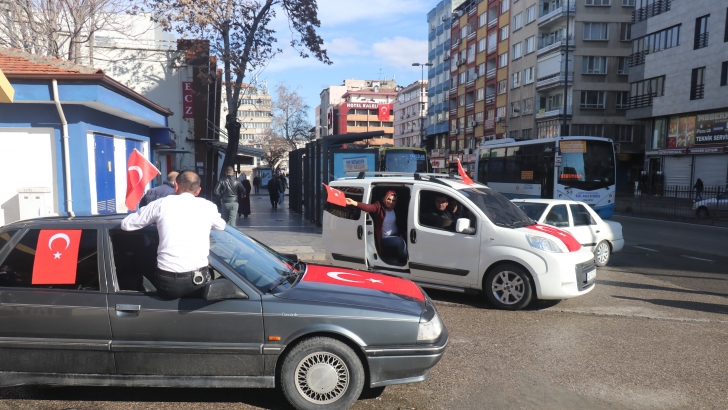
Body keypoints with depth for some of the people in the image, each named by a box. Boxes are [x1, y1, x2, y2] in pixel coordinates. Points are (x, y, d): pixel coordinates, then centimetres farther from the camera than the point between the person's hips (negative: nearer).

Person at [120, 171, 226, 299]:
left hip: (168, 283, 0)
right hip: (198, 280, 0)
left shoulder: (162, 203, 4)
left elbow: (126, 224, 14)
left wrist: (154, 218, 30)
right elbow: (221, 226, 28)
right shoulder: (208, 206, 7)